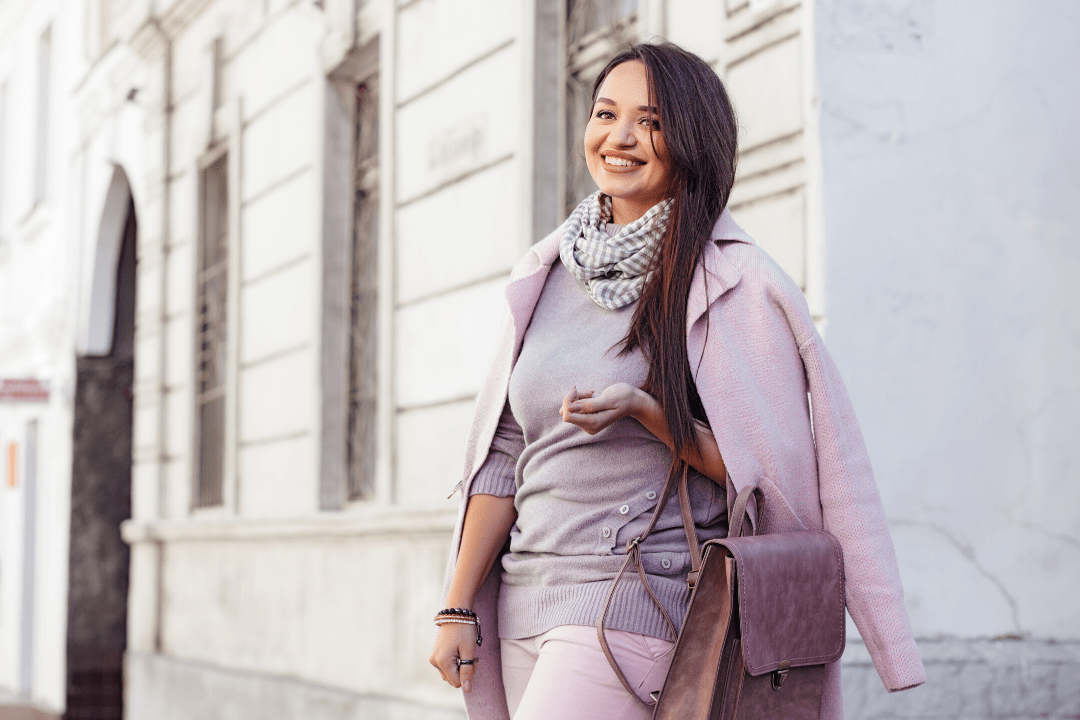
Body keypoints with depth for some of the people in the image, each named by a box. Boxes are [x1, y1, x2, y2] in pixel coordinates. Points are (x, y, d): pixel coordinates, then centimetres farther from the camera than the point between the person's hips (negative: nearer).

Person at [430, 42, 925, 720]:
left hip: (638, 606, -6)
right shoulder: (548, 275, 11)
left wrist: (642, 410, -21)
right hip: (527, 604, 6)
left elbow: (767, 467, -8)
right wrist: (458, 608, 8)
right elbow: (504, 454, 11)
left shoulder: (734, 283, -6)